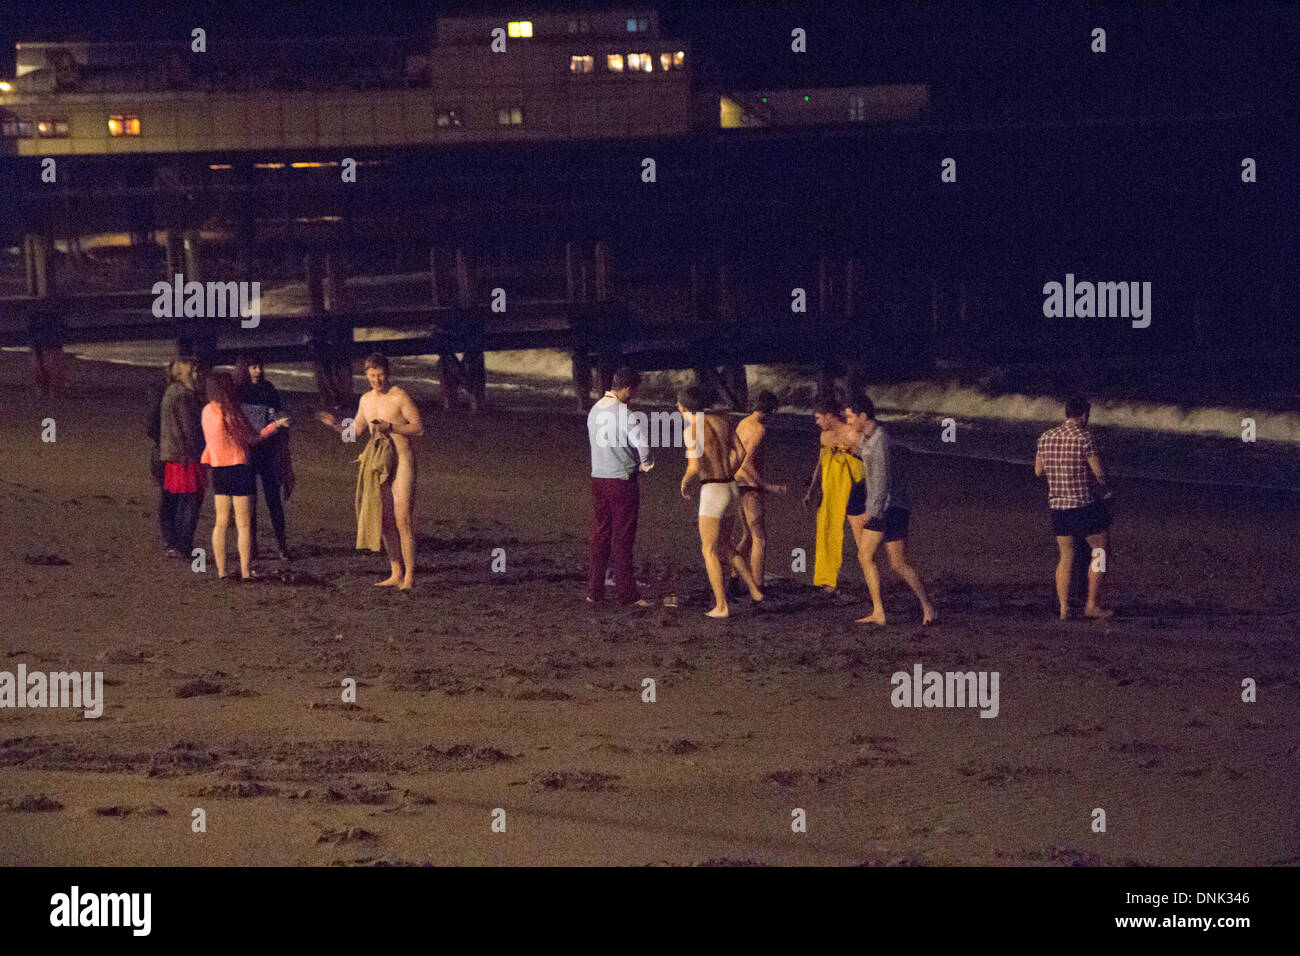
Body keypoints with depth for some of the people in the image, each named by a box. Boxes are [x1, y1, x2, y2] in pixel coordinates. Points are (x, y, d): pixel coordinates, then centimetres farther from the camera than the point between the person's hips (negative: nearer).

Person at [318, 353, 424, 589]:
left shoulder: (399, 397, -9)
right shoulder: (366, 401, 12)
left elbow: (419, 428, -8)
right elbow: (354, 432, 21)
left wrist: (391, 427, -19)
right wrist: (335, 424, 3)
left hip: (403, 462, -7)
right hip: (380, 464, 7)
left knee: (403, 520, -11)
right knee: (385, 521, 6)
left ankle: (409, 577, -10)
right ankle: (396, 574, 12)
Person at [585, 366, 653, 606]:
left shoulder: (594, 411, 6)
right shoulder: (626, 415, -17)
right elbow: (643, 447, -19)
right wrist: (645, 464, 5)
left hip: (598, 478, 6)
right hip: (623, 479, -6)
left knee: (599, 535, 12)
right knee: (623, 539, -1)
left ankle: (594, 592, 14)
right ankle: (627, 594, 3)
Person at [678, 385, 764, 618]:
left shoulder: (691, 430, -13)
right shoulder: (720, 419, 9)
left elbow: (694, 466, -22)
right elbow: (740, 452, 14)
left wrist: (684, 482, 0)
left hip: (711, 493, -7)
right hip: (732, 490, 7)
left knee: (709, 550, 2)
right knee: (724, 548, 23)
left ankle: (721, 606, -4)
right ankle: (754, 589, 18)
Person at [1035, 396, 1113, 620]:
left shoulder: (1046, 438, 4)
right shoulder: (1084, 439, -14)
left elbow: (1038, 471, 16)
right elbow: (1099, 474, -13)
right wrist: (1106, 492, 6)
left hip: (1057, 506, 6)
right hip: (1084, 505, -6)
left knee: (1065, 558, 15)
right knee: (1101, 552, 9)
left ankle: (1064, 608, 12)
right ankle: (1092, 605, 8)